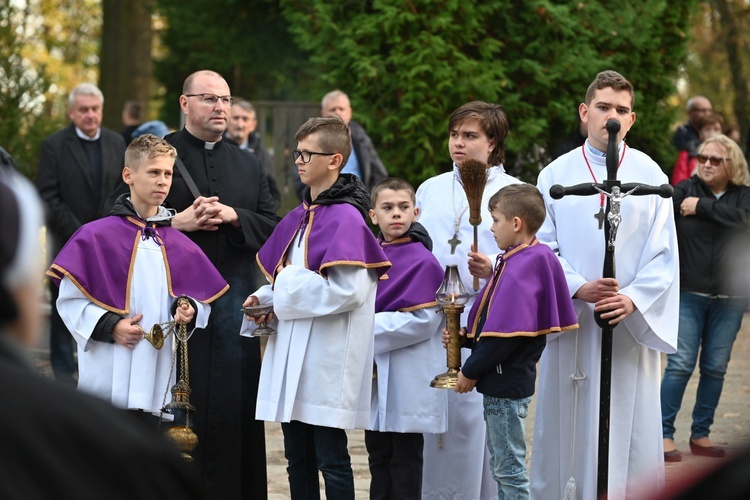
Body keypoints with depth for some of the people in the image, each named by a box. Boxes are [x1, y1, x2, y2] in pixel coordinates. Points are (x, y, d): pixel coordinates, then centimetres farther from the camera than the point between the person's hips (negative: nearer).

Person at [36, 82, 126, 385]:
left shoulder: (116, 142, 8)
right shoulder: (54, 145, -4)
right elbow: (48, 197, -9)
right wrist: (79, 233, -14)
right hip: (67, 242, -3)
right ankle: (64, 372, 13)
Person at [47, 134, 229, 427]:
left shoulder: (181, 246, 10)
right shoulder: (95, 236, -2)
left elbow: (201, 301, 17)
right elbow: (70, 300, -3)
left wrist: (188, 311, -5)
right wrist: (109, 326, -15)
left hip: (154, 381, 4)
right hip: (107, 379, -4)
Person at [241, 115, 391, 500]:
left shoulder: (345, 217, -14)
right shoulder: (298, 216, 12)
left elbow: (347, 291, -22)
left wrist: (289, 282, -14)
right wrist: (266, 298, 4)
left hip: (328, 362, -9)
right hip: (292, 355, 9)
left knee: (331, 460, -1)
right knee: (298, 460, 14)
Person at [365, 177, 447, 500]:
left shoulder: (423, 261, -11)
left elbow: (422, 320, -17)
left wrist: (369, 327, -17)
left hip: (409, 380, -6)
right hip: (375, 375, 6)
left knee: (405, 459, 2)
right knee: (378, 455, 14)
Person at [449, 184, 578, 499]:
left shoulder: (521, 268, -19)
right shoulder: (521, 261, 12)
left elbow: (506, 333, -24)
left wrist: (470, 371, -16)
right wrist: (465, 337, 4)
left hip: (506, 384, -10)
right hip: (503, 382, 10)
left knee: (510, 469, -2)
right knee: (501, 466, 17)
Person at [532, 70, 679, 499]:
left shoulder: (649, 174, 4)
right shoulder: (556, 174, 5)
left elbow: (663, 253, 0)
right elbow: (542, 247, 1)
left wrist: (633, 299, -15)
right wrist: (578, 289, -15)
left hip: (632, 325, 0)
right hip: (571, 323, 0)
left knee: (631, 429, 0)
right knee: (566, 428, 4)